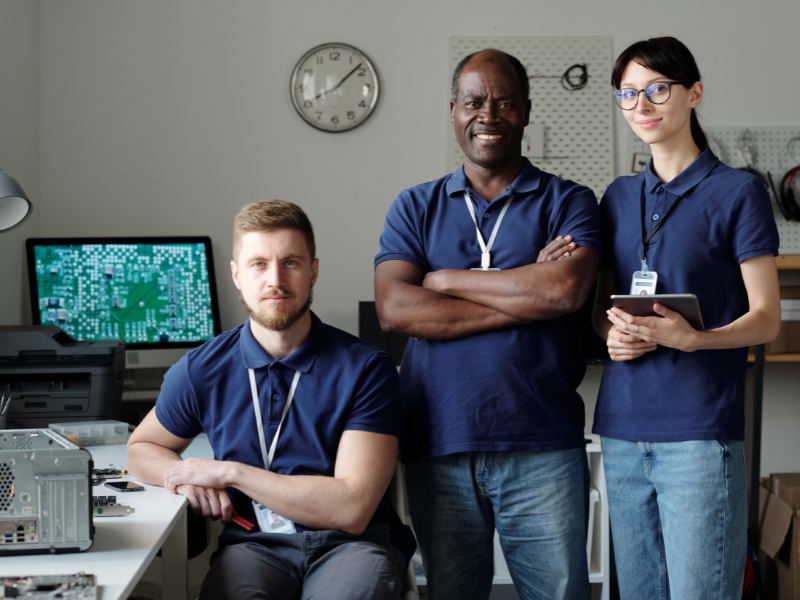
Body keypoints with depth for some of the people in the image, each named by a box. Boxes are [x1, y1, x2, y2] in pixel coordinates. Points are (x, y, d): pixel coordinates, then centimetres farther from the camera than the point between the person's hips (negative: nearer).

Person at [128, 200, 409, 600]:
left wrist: (229, 472, -12)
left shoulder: (366, 368, -5)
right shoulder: (203, 370, 4)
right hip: (254, 543, 1)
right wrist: (187, 479, -1)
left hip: (348, 545, -1)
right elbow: (142, 448, 23)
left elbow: (352, 510, -12)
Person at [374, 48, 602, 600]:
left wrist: (446, 279, -6)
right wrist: (525, 294, -10)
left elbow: (566, 290, -14)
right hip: (438, 447, 2)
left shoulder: (568, 202, 6)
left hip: (541, 448, -1)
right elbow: (395, 309, -5)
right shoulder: (415, 208, 11)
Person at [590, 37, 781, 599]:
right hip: (623, 429, 5)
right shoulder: (619, 197, 15)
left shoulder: (738, 192, -1)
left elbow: (766, 319, -4)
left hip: (700, 430, -5)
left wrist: (692, 338, -22)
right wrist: (611, 332, -2)